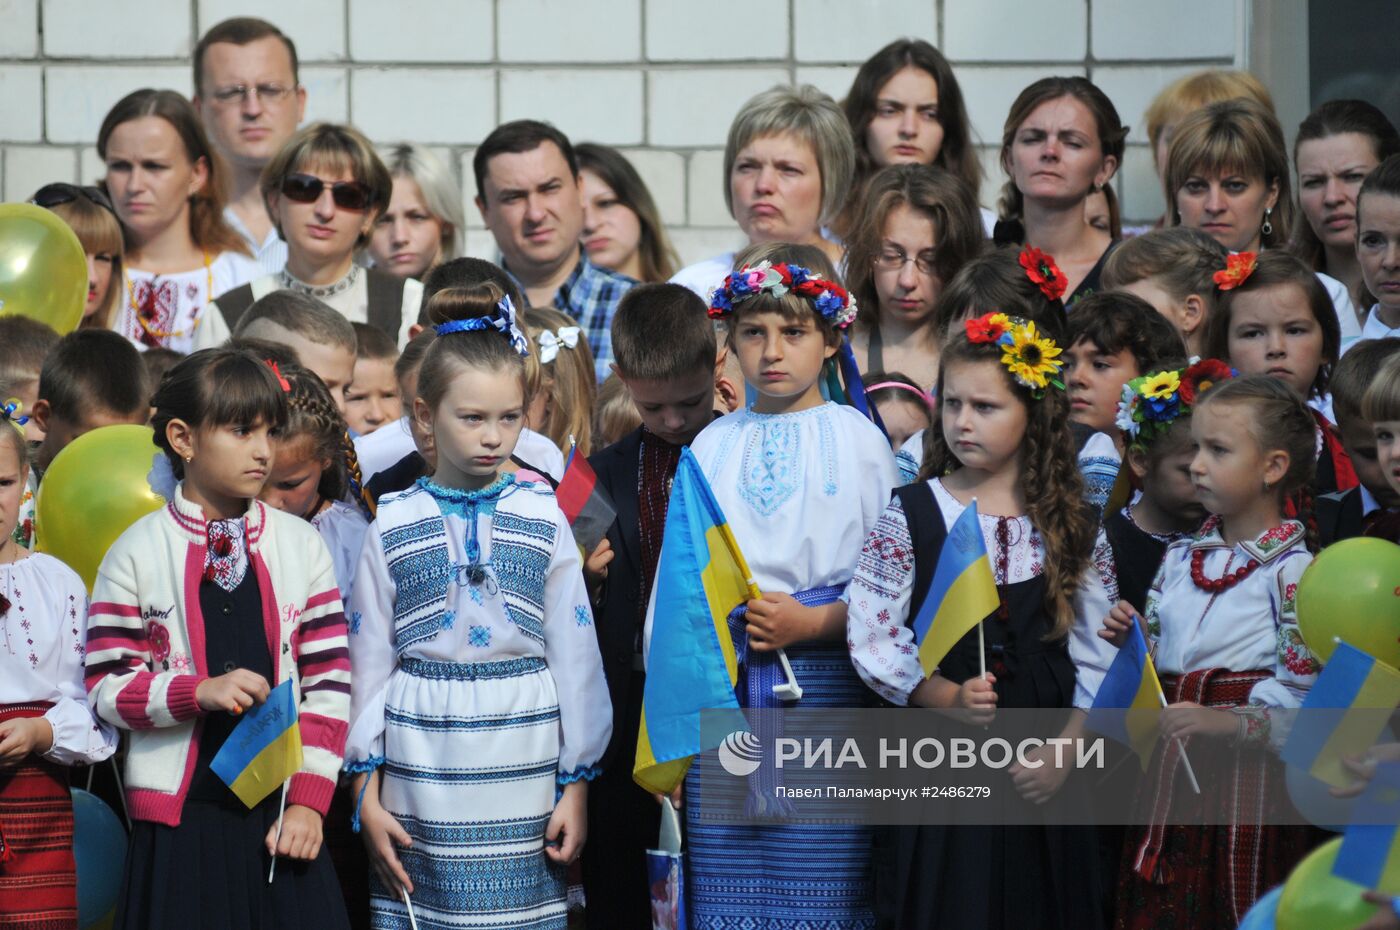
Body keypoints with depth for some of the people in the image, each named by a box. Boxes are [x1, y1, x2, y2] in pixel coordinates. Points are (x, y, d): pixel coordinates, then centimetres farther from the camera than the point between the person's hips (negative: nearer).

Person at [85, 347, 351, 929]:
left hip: (282, 816, 2)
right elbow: (107, 688, -1)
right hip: (179, 813, -2)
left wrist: (308, 799, -2)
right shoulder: (138, 553, 0)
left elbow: (329, 682, 5)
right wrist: (199, 691, -17)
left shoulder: (301, 546, 7)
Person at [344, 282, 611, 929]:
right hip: (421, 773, 0)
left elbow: (575, 656, 5)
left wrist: (577, 783, 2)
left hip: (525, 769, 0)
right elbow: (370, 660, 6)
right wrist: (366, 790, 3)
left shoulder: (544, 521, 4)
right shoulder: (392, 528, 2)